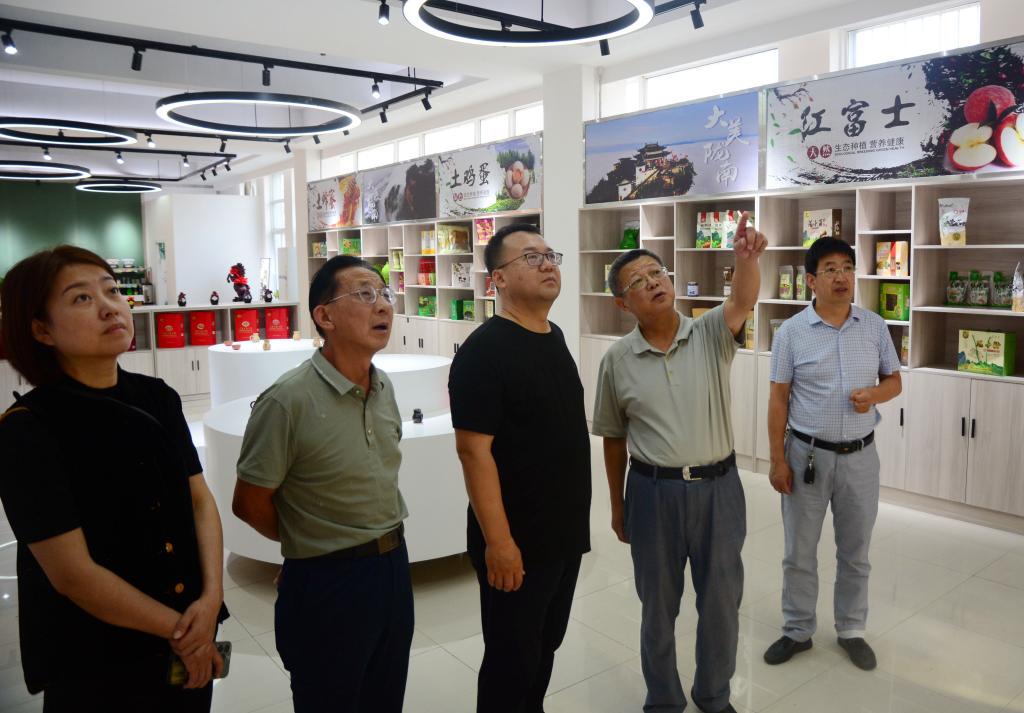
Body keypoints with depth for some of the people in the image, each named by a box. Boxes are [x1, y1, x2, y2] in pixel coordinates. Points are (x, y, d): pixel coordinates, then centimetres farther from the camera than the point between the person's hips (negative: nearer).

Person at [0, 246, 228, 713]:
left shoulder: (158, 398, -1)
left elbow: (200, 500, 1)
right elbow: (73, 573, -18)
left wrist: (211, 597, -13)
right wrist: (177, 627, -11)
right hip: (94, 667, -5)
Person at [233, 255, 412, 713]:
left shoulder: (383, 388, 3)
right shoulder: (289, 400, -20)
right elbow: (249, 504, -11)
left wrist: (386, 544, 12)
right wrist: (309, 543, 3)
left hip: (394, 567, 6)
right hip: (328, 580, -6)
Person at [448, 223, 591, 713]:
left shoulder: (554, 337, 8)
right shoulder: (484, 350, -18)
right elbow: (474, 450, -21)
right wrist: (498, 540, -22)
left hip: (566, 531, 8)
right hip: (517, 540, -8)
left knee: (545, 648, 22)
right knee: (511, 660, 9)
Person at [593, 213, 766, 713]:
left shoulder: (711, 334, -3)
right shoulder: (617, 360, -3)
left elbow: (742, 302, -26)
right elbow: (614, 438, 4)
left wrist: (746, 257, -46)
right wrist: (617, 505, 8)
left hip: (717, 487, 0)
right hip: (653, 491, 0)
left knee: (721, 600, 15)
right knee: (658, 603, 15)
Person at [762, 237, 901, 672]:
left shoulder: (875, 326, 1)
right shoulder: (791, 332, -6)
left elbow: (894, 381, 10)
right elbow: (778, 400, -5)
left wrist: (873, 394, -15)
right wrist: (777, 460, -8)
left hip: (860, 456, 2)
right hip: (807, 455, -2)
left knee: (855, 552, 15)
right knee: (799, 551, 10)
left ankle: (851, 630, 34)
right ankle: (798, 630, 27)